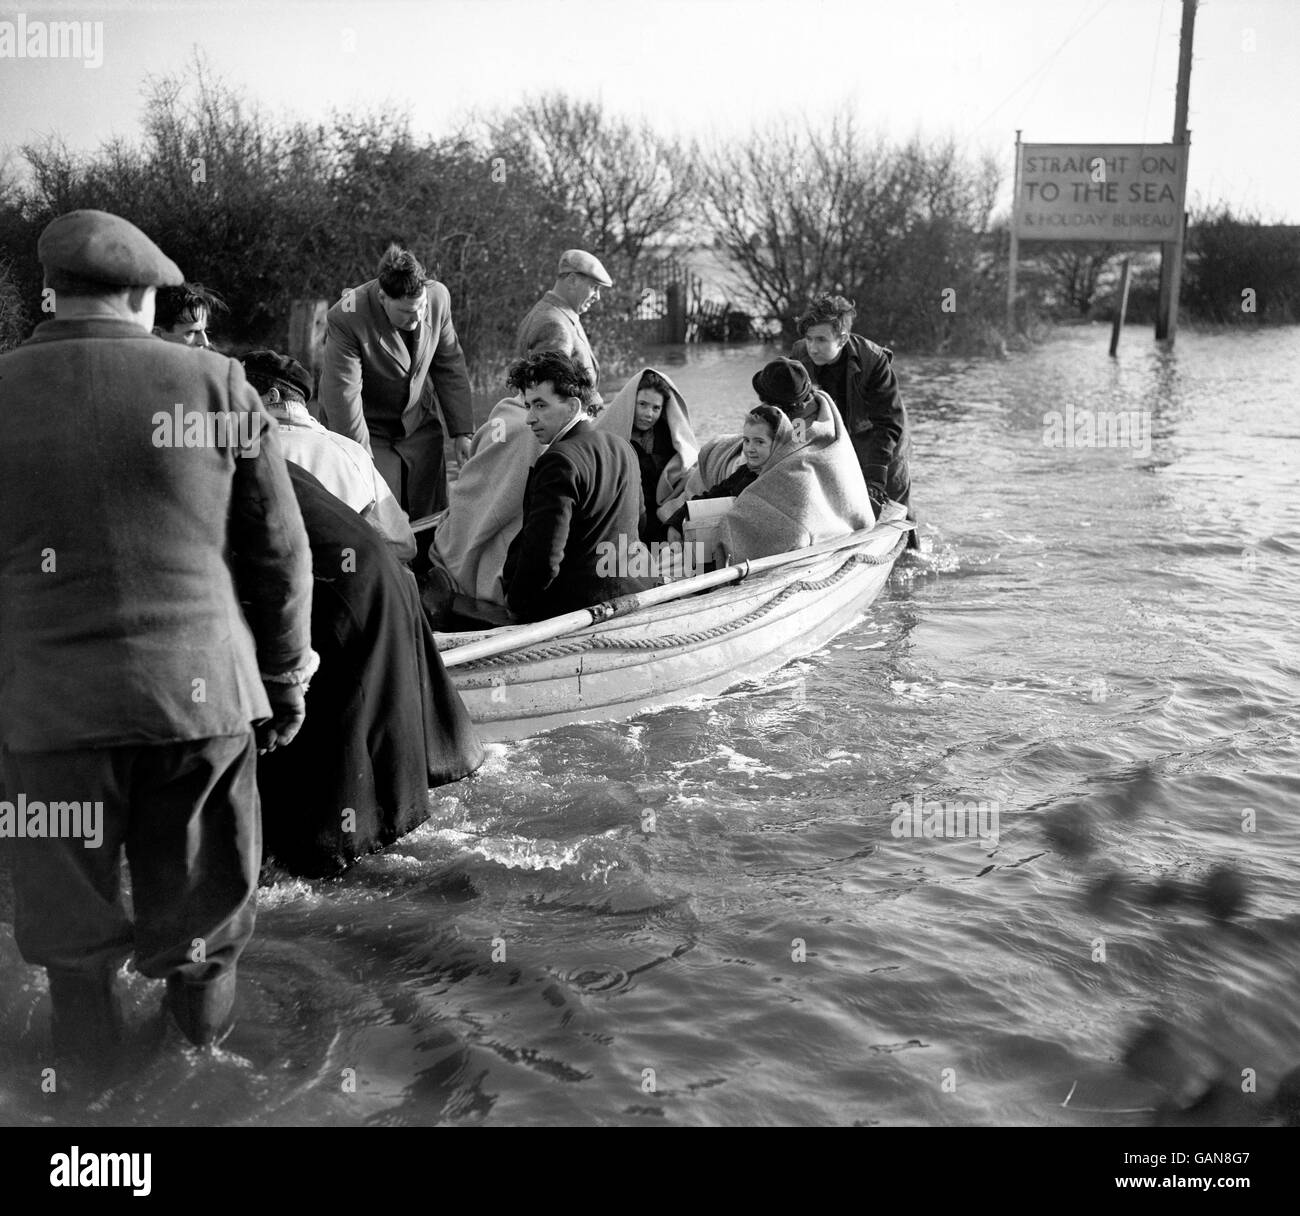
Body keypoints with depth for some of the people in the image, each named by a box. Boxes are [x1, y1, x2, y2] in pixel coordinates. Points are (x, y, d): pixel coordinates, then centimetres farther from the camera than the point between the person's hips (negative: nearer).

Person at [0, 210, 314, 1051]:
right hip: (200, 691, 0)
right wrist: (285, 678, 13)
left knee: (70, 901, 18)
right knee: (198, 899, 18)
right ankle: (202, 1011, 37)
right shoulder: (217, 385, -3)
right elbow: (280, 554, 1)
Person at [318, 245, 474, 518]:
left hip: (420, 426, 4)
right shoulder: (345, 320, -27)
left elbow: (450, 367, 0)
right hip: (369, 432, -4)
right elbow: (343, 396, -23)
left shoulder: (438, 297, -13)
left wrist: (462, 431, -1)